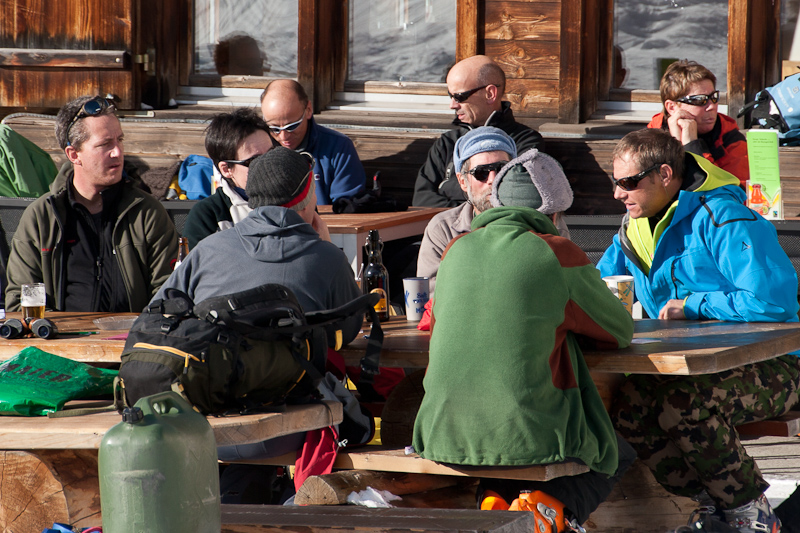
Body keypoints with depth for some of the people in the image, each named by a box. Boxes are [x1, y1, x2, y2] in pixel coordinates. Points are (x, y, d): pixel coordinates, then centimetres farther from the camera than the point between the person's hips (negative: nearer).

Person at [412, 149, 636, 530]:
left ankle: (493, 498, 9)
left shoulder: (456, 250, 8)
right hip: (531, 436, -5)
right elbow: (620, 331, 8)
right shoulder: (560, 255, -6)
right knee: (618, 455, 25)